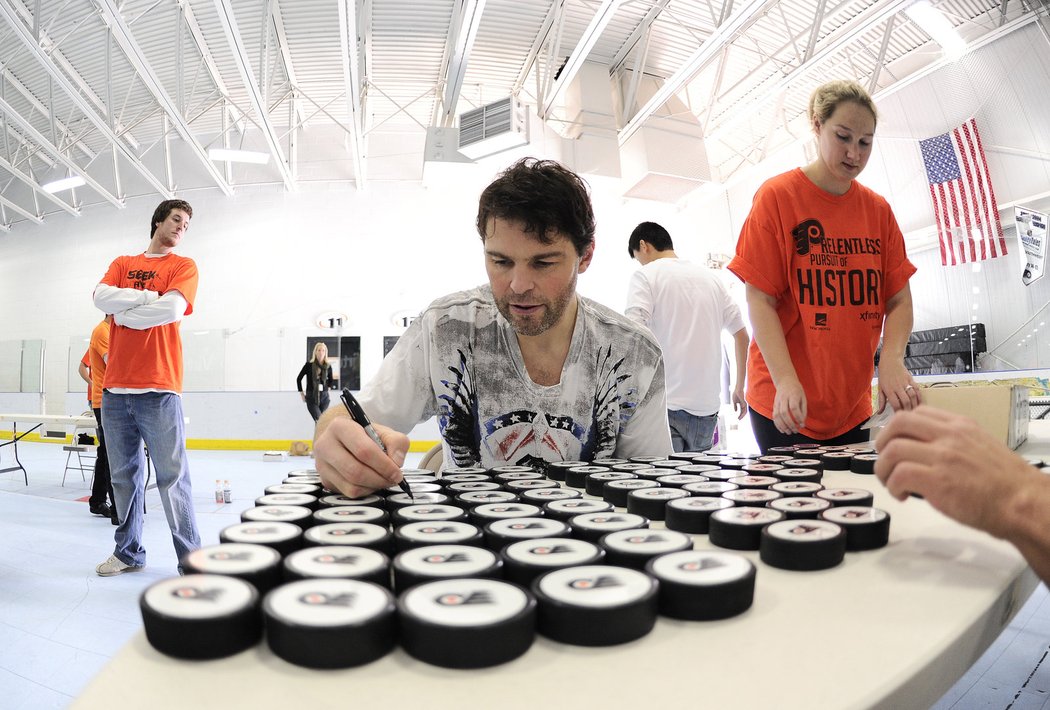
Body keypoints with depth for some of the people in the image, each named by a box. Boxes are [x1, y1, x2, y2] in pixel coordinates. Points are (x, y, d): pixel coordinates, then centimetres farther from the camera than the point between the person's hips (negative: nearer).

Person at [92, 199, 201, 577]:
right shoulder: (122, 263, 18)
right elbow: (101, 297, -1)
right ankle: (129, 552, 23)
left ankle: (191, 560, 3)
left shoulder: (184, 266, 6)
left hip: (158, 388, -4)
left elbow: (172, 308, -12)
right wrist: (150, 296, -8)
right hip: (115, 387, 4)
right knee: (124, 475, 10)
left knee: (172, 477, -4)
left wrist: (125, 312, -2)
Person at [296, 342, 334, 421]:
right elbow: (299, 379, 4)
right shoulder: (309, 364, -6)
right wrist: (302, 394, 4)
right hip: (311, 397, -3)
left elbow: (330, 381, 21)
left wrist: (328, 388, 6)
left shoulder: (328, 367, 2)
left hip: (324, 397, 3)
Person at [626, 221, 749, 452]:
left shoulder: (645, 275, -1)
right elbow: (742, 335, 18)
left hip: (665, 406, -5)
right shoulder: (712, 277, 16)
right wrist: (739, 388, 25)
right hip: (707, 407, 6)